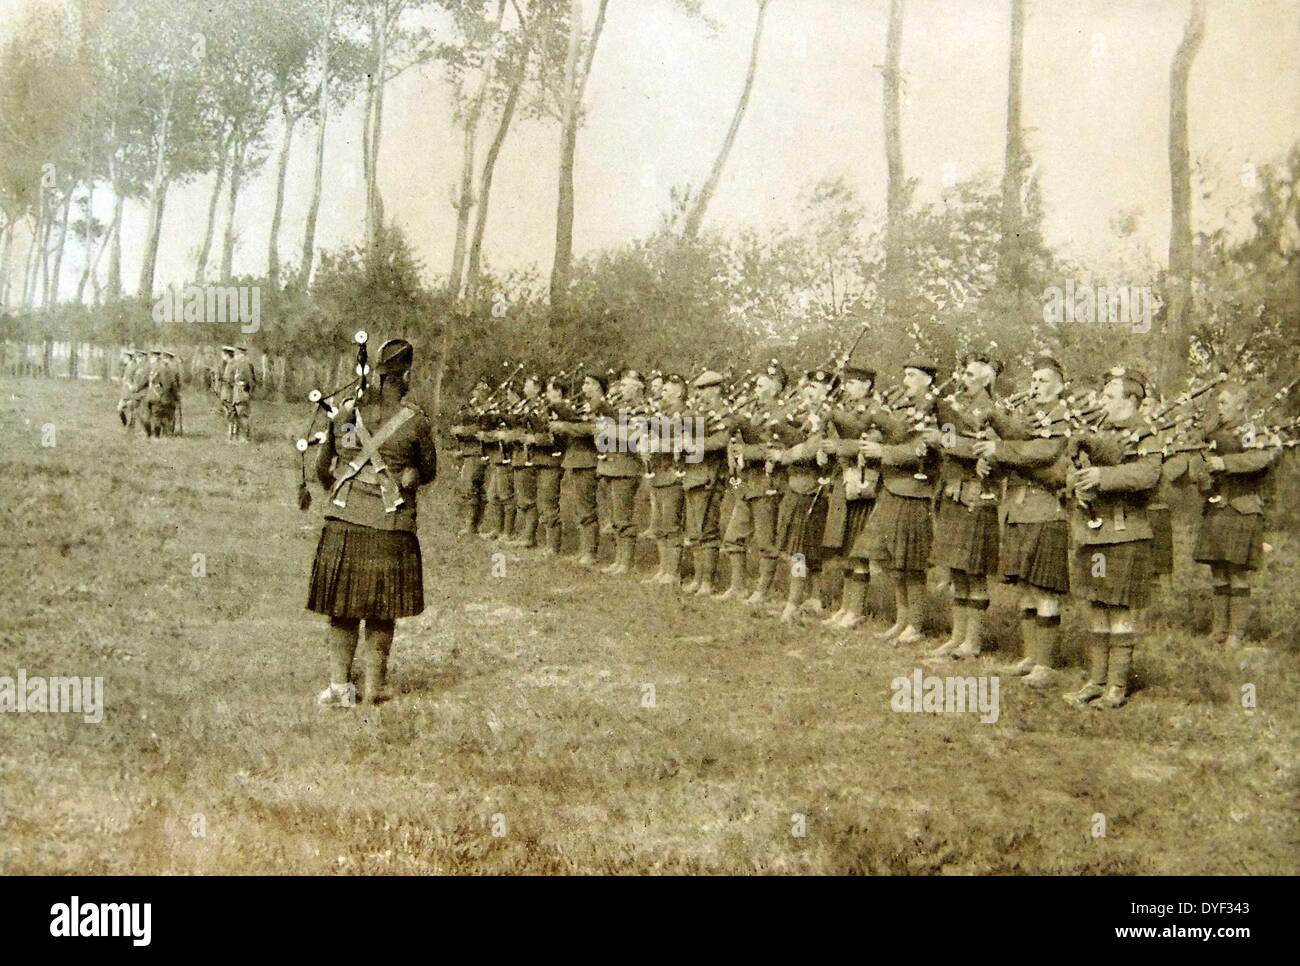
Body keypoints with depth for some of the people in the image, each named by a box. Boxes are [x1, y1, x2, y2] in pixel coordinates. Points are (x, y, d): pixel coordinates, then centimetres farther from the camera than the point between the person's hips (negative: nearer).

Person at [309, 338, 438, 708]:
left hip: (343, 522, 3)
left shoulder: (346, 410, 3)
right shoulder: (415, 420, -6)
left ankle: (339, 687, 9)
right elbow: (429, 473, 8)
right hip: (391, 526, -2)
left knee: (343, 610, 10)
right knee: (382, 613, 9)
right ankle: (374, 686, 16)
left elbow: (322, 466, 12)